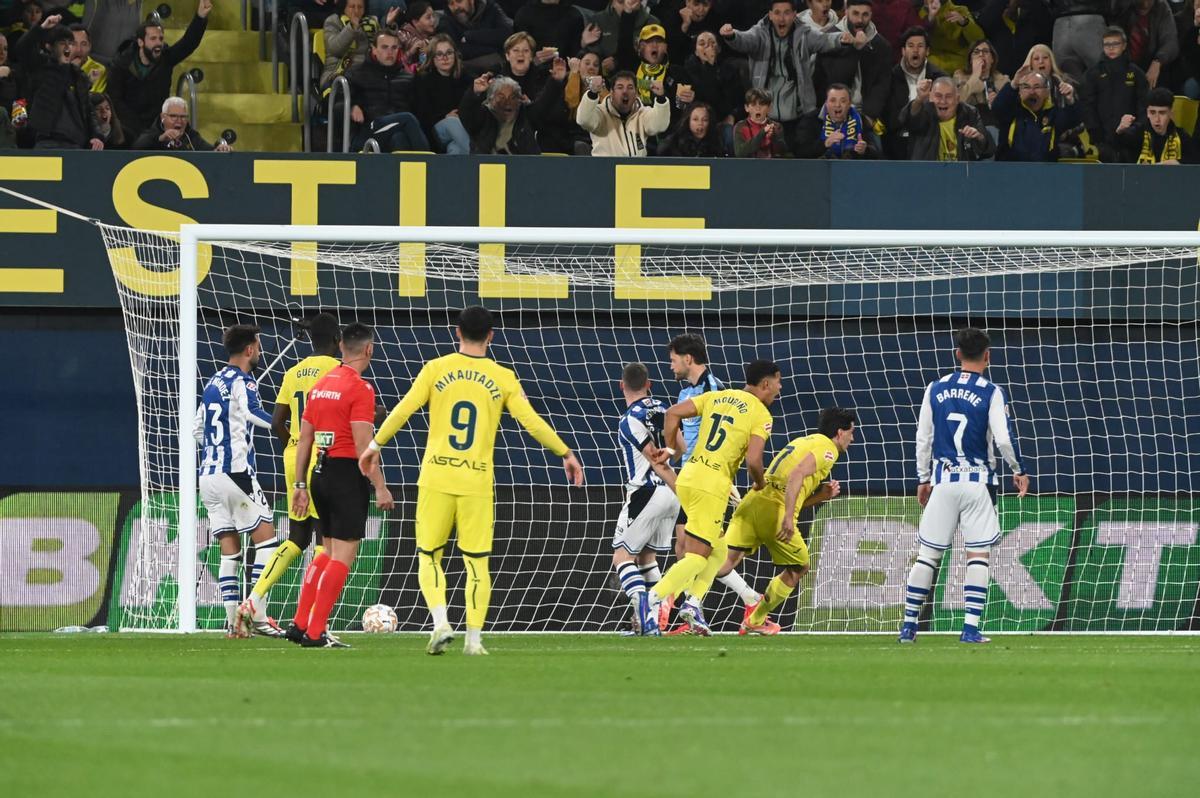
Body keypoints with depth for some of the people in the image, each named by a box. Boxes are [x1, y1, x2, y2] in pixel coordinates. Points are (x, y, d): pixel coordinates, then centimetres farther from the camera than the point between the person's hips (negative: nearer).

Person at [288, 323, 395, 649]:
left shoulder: (320, 385, 12)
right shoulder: (360, 389, -12)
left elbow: (304, 439, 15)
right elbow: (363, 445, -18)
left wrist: (300, 484, 19)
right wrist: (380, 487, -15)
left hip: (320, 474, 8)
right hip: (348, 475, -8)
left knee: (329, 552, 19)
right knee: (343, 556, -3)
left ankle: (299, 625, 16)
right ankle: (315, 632, -6)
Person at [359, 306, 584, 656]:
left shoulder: (436, 369, 1)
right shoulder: (503, 378, 2)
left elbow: (403, 410, -2)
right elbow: (532, 421, 3)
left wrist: (374, 446, 10)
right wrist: (566, 453, 15)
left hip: (437, 479, 0)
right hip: (478, 483, 0)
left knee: (429, 557, 9)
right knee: (477, 562, 7)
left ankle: (441, 623, -10)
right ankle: (474, 638, 3)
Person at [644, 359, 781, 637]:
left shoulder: (716, 397, 13)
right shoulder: (760, 414, -4)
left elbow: (673, 413, 7)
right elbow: (753, 460, -15)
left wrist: (669, 449, 17)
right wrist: (760, 484, 5)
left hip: (687, 478, 7)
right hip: (712, 486, -7)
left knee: (718, 552, 20)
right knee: (696, 557, -6)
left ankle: (693, 603, 8)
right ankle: (653, 601, -20)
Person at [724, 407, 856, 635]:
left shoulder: (802, 442, 29)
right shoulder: (828, 449, 1)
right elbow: (797, 474, -18)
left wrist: (821, 495, 18)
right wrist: (788, 517, -24)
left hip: (754, 502, 7)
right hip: (775, 513, -7)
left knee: (728, 559, -6)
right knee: (798, 569, 15)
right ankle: (755, 621, 24)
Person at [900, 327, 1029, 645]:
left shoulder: (935, 389, 5)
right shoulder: (991, 393, -6)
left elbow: (923, 439, 7)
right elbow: (1004, 439, -10)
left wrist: (923, 479, 18)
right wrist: (1019, 471, 6)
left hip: (943, 479, 3)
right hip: (977, 481, -3)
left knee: (927, 553, 7)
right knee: (977, 555, 1)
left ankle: (909, 625, 7)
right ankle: (971, 627, -7)